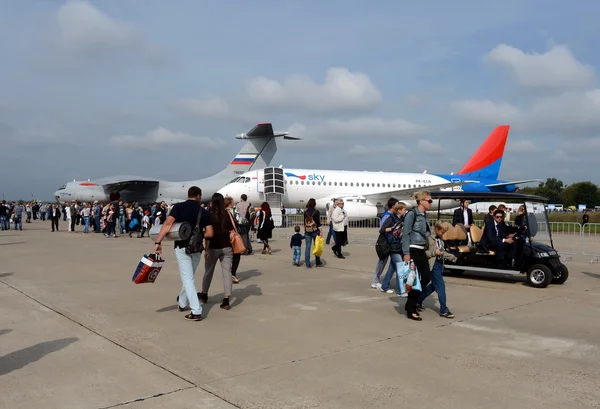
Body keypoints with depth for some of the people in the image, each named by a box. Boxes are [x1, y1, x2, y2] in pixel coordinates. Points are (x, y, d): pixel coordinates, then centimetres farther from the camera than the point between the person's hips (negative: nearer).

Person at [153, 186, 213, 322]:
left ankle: (196, 311, -9)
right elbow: (210, 233, -4)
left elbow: (168, 224, -20)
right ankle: (182, 303, 40)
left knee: (187, 278, -2)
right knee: (189, 277, 21)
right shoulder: (203, 212, 1)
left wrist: (158, 242, -22)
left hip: (182, 247, -3)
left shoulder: (178, 207, -5)